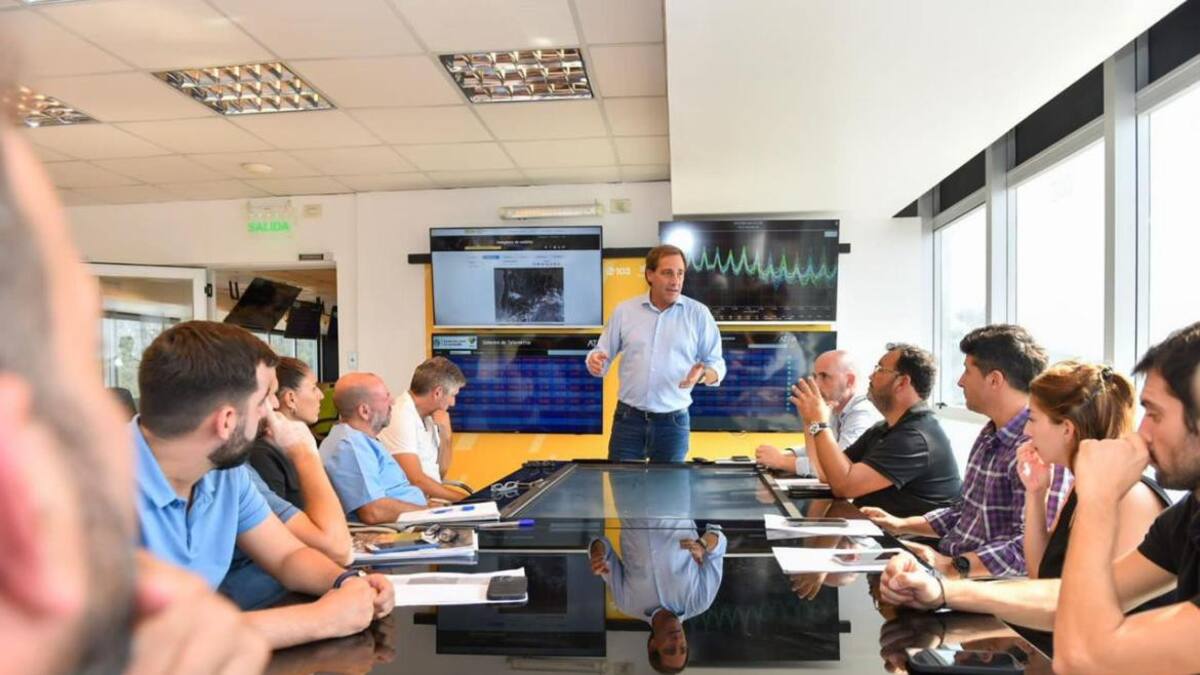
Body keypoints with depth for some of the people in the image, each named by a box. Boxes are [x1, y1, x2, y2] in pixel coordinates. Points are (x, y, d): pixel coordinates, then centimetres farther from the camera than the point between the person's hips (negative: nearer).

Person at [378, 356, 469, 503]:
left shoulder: (427, 416, 9)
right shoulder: (400, 418, -15)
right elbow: (416, 480, -20)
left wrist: (445, 433, 1)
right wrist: (464, 498, -17)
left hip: (431, 500, 8)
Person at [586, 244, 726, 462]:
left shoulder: (699, 314, -1)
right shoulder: (624, 311, 3)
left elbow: (717, 365, 1)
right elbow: (603, 354, 9)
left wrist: (702, 374, -21)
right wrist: (595, 361, -15)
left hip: (673, 422, -1)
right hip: (628, 418, 1)